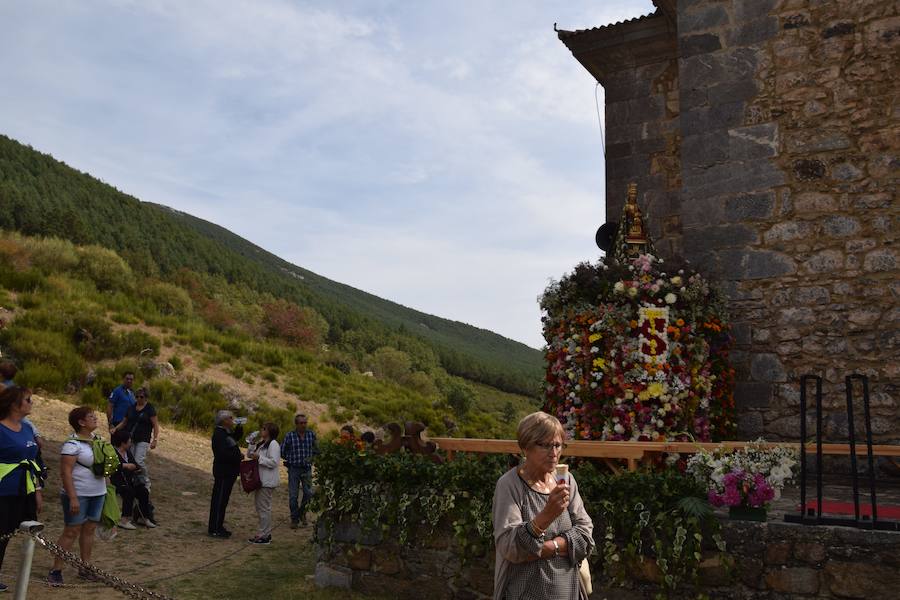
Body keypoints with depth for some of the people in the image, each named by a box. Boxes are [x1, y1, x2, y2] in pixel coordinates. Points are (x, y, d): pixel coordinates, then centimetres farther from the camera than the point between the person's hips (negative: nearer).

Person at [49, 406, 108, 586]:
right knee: (72, 531, -4)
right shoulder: (72, 444, -16)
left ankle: (85, 568, 20)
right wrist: (72, 498, -22)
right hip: (79, 495, -7)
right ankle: (56, 570, 6)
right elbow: (66, 472, -19)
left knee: (89, 529, 12)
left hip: (98, 493, 7)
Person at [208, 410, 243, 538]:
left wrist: (239, 428, 12)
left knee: (222, 500, 16)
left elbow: (235, 438, 30)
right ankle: (214, 529, 2)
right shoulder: (219, 435, -19)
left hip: (228, 472, 10)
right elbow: (223, 454, -28)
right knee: (219, 500, -4)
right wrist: (239, 457, -18)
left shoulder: (226, 433, 13)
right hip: (223, 473, -10)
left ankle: (218, 527, 25)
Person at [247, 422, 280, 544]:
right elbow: (249, 455, 19)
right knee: (259, 506, 15)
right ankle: (264, 533, 23)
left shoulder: (273, 444, -14)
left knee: (264, 507, -6)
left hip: (268, 482, -10)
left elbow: (274, 462, -22)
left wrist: (259, 457, -21)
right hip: (260, 480, 10)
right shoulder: (261, 443, 17)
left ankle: (265, 535, 1)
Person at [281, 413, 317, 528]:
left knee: (309, 493, -2)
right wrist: (292, 459, 0)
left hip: (307, 469, 2)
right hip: (293, 469, -2)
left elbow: (316, 450, 14)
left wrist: (311, 458, 1)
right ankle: (294, 519, 16)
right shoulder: (289, 436, -5)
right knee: (293, 496, 2)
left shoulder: (311, 434, 2)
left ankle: (302, 513, 23)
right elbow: (282, 452, 3)